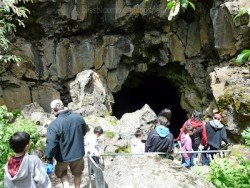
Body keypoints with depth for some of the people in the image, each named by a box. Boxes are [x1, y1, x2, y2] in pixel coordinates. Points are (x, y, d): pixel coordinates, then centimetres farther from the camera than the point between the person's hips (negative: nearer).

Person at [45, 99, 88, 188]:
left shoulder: (54, 125, -27)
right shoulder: (78, 117, -13)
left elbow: (51, 144, -26)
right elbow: (84, 131, 6)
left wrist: (49, 159, -11)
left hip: (64, 156, -3)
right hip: (78, 153, 3)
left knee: (62, 173, 27)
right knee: (77, 173, 28)